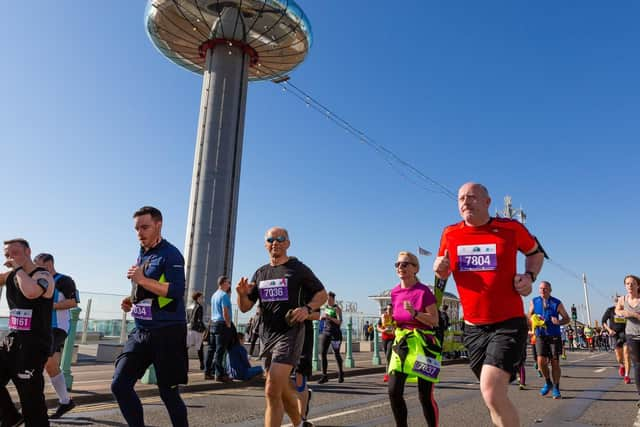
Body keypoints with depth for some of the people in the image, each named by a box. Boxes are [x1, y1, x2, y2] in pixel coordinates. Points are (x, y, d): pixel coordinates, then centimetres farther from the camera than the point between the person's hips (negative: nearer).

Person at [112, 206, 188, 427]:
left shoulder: (170, 255, -11)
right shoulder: (141, 256, 14)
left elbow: (176, 291, -23)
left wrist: (142, 279, -22)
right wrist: (131, 301, 7)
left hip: (167, 333, -8)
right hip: (141, 331, 8)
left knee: (168, 391, 3)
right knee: (119, 385, 3)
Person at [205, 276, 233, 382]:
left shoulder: (214, 295, 16)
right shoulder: (224, 295, -12)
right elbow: (225, 312, -18)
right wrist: (228, 325, -11)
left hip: (213, 323, 9)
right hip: (222, 324, -9)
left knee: (211, 349, 12)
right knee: (220, 350, -7)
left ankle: (208, 372, 17)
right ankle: (219, 374, -5)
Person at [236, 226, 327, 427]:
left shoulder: (298, 268, -3)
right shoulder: (260, 273, 10)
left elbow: (322, 294, 3)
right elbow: (245, 307, 11)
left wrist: (307, 308, -16)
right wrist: (242, 293, -11)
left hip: (290, 333, -6)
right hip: (267, 335, 6)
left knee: (272, 391, -16)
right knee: (282, 390, 19)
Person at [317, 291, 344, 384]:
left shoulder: (337, 308, -7)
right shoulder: (326, 307, 11)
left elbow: (340, 321, -17)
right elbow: (321, 318, 24)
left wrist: (329, 317, -27)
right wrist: (322, 317, 1)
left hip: (335, 333, -5)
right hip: (325, 332, 5)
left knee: (336, 354, 8)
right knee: (322, 353, -6)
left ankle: (340, 374, 28)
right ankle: (324, 375, -1)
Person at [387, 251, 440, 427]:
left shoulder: (424, 291, -11)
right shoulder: (395, 292, 6)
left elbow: (435, 321, -10)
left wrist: (415, 313, -24)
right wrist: (390, 321, -1)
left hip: (423, 344, -5)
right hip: (401, 343, 5)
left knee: (425, 396, 0)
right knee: (394, 391, -3)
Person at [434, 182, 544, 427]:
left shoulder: (511, 228, -4)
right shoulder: (450, 234, 2)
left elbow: (536, 252, 16)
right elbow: (443, 273, 17)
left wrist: (530, 276, -3)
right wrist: (440, 269, -7)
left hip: (509, 324, -4)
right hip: (473, 327, 4)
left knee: (491, 393, -20)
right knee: (494, 396, 17)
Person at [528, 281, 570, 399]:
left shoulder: (557, 303, -1)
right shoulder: (534, 302, 5)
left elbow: (567, 318, 5)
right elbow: (529, 317, 15)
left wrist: (559, 322, -15)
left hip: (554, 336, -1)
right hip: (540, 336, 1)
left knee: (555, 363, 1)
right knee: (541, 361, -11)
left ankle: (556, 388, 16)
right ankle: (548, 383, 15)